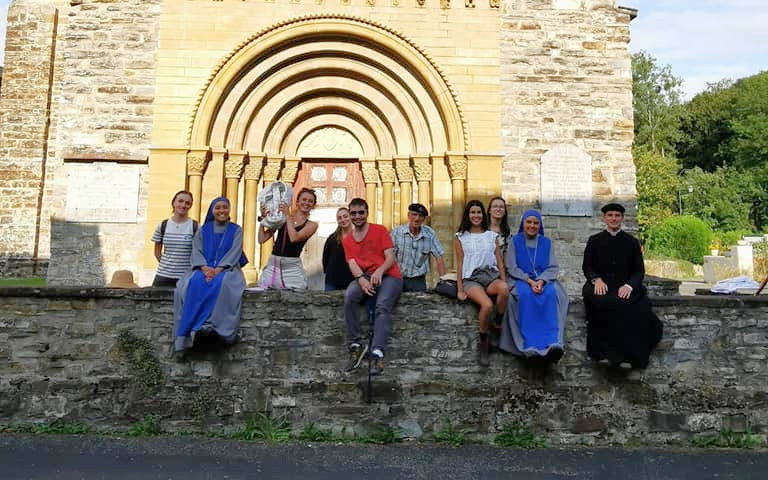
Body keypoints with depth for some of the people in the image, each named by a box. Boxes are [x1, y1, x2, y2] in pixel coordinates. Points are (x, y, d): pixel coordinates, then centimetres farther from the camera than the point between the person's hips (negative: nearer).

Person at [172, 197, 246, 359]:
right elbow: (196, 251, 4)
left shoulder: (236, 230, 10)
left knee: (222, 284, -38)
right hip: (204, 268, 2)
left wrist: (218, 269, -20)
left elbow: (234, 253, -3)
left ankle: (212, 324, -38)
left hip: (226, 269, -1)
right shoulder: (203, 230, 16)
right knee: (193, 284, -32)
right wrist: (205, 268, -17)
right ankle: (185, 337, -35)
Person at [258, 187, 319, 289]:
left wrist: (288, 215, -7)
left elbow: (294, 238, -14)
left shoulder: (312, 225, 3)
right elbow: (262, 239, 7)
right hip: (273, 265, 2)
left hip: (292, 268, -2)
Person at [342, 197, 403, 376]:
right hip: (364, 276, 3)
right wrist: (361, 279, -19)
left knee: (383, 305, -31)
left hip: (388, 276, -2)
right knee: (349, 297, -29)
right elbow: (352, 264, 3)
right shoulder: (347, 240, 17)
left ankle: (378, 354, -38)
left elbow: (390, 257, -1)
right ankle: (356, 345, -21)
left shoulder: (380, 230, 8)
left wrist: (379, 271, -22)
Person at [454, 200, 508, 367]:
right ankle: (483, 343, -13)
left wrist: (504, 282, -1)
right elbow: (459, 263, 7)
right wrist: (460, 289, -1)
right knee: (487, 305, -33)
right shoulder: (461, 237, 14)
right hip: (471, 278, -2)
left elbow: (500, 262, 14)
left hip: (491, 275, 2)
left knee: (504, 289, -36)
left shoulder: (492, 236, 19)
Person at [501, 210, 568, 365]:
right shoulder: (515, 241, 8)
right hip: (521, 280, -2)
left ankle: (553, 345, -43)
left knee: (551, 294, -34)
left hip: (543, 280, 2)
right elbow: (511, 267, 0)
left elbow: (553, 267, 6)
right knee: (526, 295, -37)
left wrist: (541, 281, -16)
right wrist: (529, 281, -16)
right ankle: (531, 347, -41)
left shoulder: (546, 242, 14)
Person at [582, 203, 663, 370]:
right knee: (602, 303, -36)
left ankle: (627, 356, -28)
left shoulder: (632, 242, 14)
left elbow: (639, 270, 9)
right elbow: (587, 266, 11)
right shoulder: (594, 241, 14)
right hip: (602, 285, -1)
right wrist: (597, 279, -12)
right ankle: (604, 352, -33)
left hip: (625, 287, 1)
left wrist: (629, 285, -12)